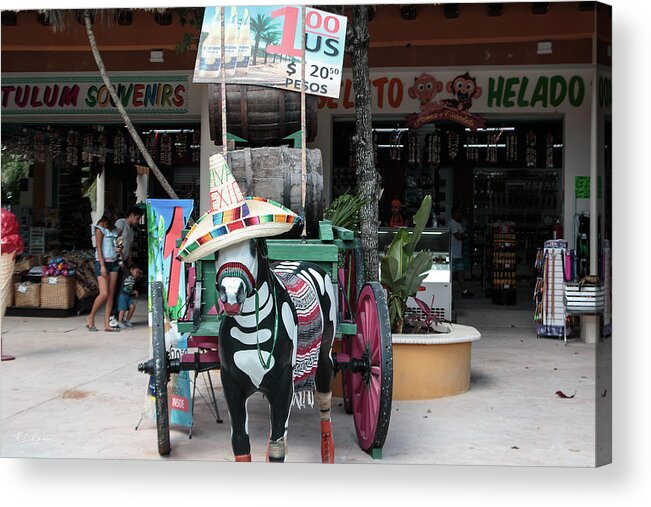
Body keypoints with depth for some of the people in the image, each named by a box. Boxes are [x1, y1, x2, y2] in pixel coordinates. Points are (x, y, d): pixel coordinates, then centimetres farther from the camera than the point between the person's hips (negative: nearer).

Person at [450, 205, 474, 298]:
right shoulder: (452, 223, -11)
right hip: (453, 253, -10)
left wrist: (461, 235, -4)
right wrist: (463, 235, 1)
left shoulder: (458, 224, 21)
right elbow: (458, 236, -19)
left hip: (459, 254, 10)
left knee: (461, 272, 7)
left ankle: (464, 291, 7)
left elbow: (462, 237, 17)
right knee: (450, 273, -6)